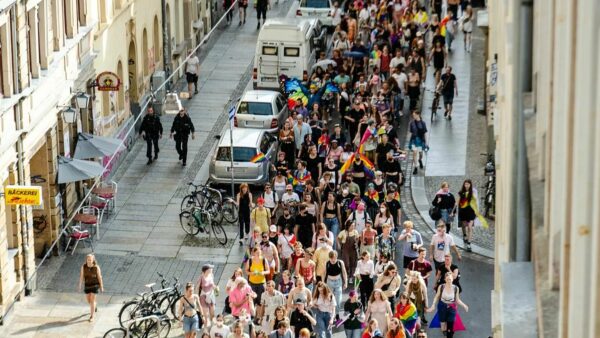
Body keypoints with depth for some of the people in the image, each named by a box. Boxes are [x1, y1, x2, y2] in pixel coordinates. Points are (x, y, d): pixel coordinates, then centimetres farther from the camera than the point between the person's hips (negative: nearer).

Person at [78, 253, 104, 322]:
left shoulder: (96, 267, -17)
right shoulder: (83, 266, -12)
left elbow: (99, 277, -8)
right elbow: (81, 276, -5)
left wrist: (101, 287, -2)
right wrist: (80, 286, -4)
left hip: (95, 285, -4)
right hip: (87, 285, 4)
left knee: (92, 300, -7)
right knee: (88, 300, 16)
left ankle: (91, 316, 3)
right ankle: (94, 306, 50)